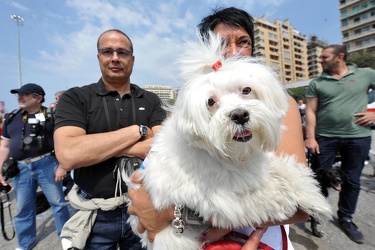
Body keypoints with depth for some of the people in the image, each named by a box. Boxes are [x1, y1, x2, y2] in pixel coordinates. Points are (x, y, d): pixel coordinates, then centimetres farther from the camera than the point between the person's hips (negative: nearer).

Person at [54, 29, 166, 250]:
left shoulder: (151, 100, -2)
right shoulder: (75, 98, -6)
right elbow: (68, 155, -21)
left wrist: (95, 146, -18)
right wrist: (138, 131, -20)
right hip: (97, 216, 0)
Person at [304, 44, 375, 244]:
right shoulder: (316, 83, 2)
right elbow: (310, 111, -3)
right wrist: (310, 137, -11)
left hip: (358, 137, 2)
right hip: (325, 137, -1)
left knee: (352, 181, 13)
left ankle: (346, 218, 32)